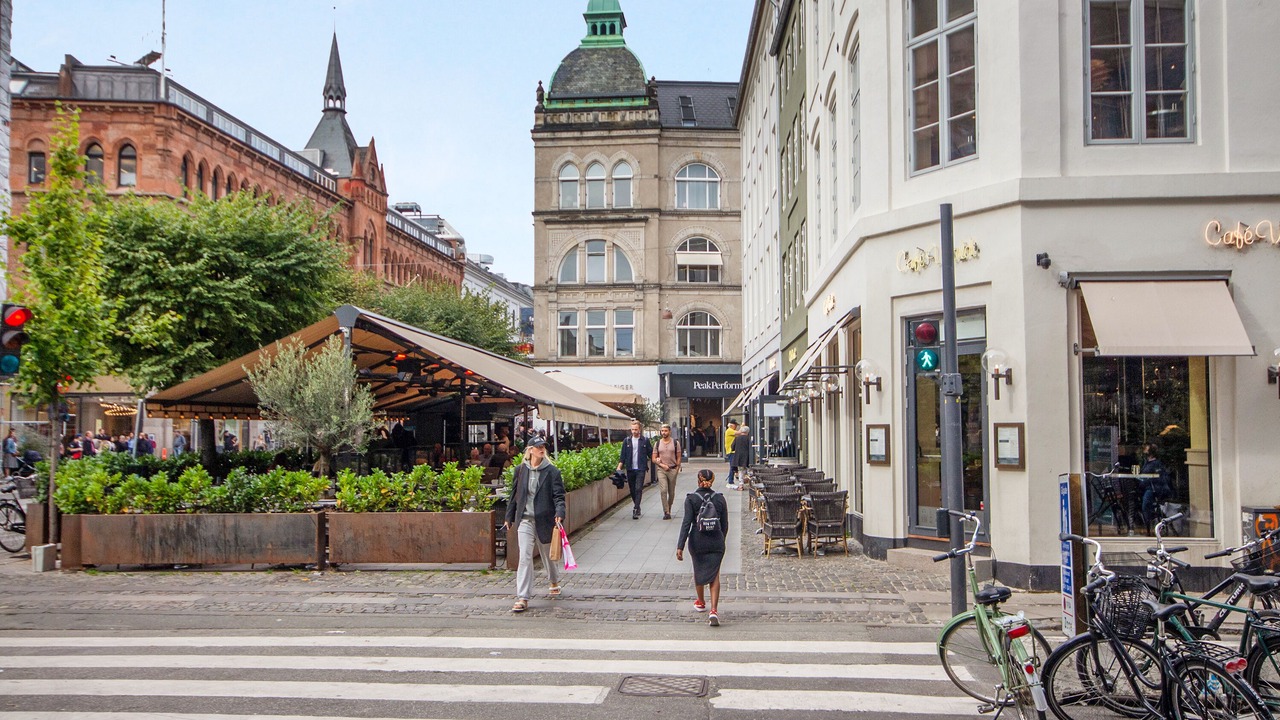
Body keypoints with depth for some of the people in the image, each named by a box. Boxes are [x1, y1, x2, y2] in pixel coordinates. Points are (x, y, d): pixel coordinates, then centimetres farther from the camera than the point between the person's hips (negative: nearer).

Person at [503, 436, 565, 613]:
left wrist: (559, 513, -25)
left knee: (547, 555, 16)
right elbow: (515, 494, 12)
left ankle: (555, 581, 45)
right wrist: (509, 517, 15)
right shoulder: (520, 470, 3)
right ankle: (522, 598, -7)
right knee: (525, 557, -8)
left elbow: (558, 495, -8)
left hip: (544, 519, -1)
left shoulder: (552, 471, -5)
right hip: (524, 519, 1)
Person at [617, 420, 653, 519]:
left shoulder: (645, 440, 2)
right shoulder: (627, 440, 6)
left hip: (641, 469, -3)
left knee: (638, 489, -11)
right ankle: (637, 507, 27)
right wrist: (619, 467, -3)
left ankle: (636, 510, -13)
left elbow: (650, 453, 5)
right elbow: (623, 455, 7)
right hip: (630, 469, 3)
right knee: (632, 490, 9)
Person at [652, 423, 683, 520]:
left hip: (673, 470, 0)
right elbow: (654, 459, 6)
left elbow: (679, 457, 5)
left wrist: (677, 469, -3)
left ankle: (669, 509, 25)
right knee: (663, 491, -13)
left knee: (671, 492, 7)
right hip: (661, 470, 0)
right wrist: (662, 465, -8)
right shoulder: (657, 444, 5)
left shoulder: (675, 443, 2)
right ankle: (666, 512, -12)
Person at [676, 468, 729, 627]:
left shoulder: (691, 498, -8)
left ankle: (700, 602, 42)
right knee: (714, 574, 4)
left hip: (697, 541, -1)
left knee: (698, 570, 23)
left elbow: (686, 523, -15)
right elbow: (725, 524, 5)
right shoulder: (720, 498, -1)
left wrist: (680, 546, -16)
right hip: (716, 542, 1)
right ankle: (714, 610, -12)